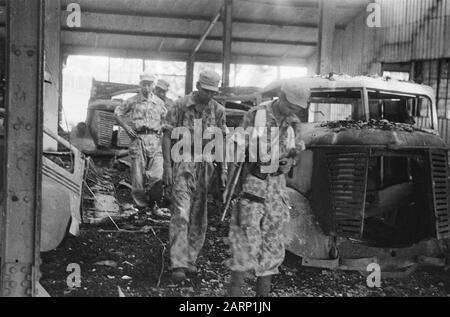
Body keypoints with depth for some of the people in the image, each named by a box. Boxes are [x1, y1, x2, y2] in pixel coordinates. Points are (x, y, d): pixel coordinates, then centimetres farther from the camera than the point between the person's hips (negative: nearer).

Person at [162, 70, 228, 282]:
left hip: (206, 165, 4)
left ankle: (190, 260, 20)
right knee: (181, 214, -12)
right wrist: (167, 167, -10)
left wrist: (223, 169, 5)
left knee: (199, 217, 8)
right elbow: (167, 136, -4)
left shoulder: (218, 110, 7)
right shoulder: (181, 106, -4)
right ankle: (178, 265, -14)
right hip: (183, 164, -4)